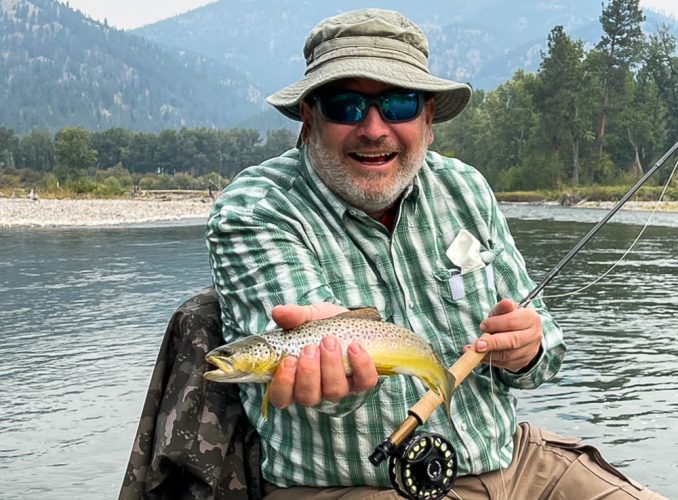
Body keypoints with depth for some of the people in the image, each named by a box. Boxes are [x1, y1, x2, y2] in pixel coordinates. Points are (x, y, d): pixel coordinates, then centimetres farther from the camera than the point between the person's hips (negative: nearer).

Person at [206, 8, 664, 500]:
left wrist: (526, 349, -12)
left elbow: (535, 326, 10)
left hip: (507, 459, 3)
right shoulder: (251, 213, -11)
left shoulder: (465, 189, 5)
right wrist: (334, 364, -47)